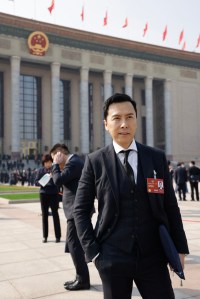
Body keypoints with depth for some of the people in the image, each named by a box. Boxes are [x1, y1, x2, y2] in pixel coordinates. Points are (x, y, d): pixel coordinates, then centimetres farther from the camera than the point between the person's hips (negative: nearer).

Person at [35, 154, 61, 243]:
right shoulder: (40, 170, 7)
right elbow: (36, 182, 4)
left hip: (54, 194, -2)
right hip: (43, 194, 3)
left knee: (55, 214, -1)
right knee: (44, 214, 8)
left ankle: (58, 236, 6)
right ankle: (45, 236, 17)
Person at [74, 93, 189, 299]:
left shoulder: (157, 158, 2)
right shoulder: (95, 161, -4)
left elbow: (170, 206, 6)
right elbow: (81, 210, 0)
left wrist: (179, 248, 5)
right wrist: (92, 250, -5)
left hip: (153, 255, 2)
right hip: (112, 258, -1)